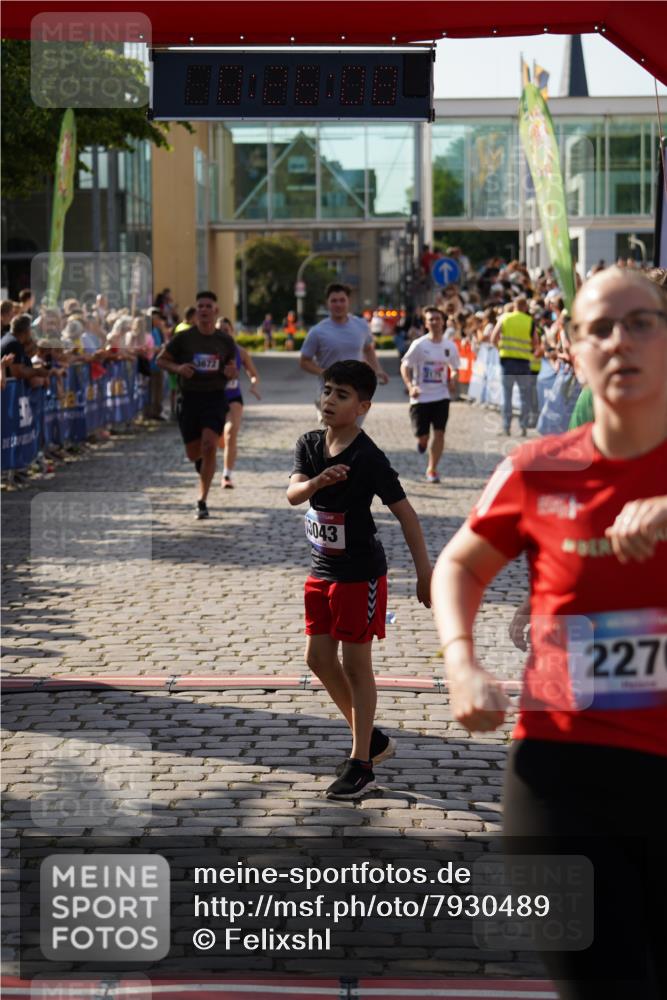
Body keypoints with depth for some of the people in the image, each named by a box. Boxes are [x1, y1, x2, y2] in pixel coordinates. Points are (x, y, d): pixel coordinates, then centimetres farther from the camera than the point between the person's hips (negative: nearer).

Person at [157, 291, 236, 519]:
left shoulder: (225, 341, 3)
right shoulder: (183, 338, -3)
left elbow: (231, 367, 17)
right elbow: (160, 360, 5)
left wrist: (232, 373, -7)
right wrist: (177, 368, -15)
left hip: (215, 398, 0)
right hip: (189, 398, 0)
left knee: (209, 446, -18)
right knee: (193, 454, 6)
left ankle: (202, 501, -13)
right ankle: (204, 467, 46)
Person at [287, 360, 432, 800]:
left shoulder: (369, 458, -18)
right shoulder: (309, 445, 2)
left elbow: (405, 512, -17)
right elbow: (293, 494, -11)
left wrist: (425, 572, -20)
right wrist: (317, 481, -34)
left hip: (360, 574, -8)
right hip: (322, 569, 8)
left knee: (355, 664, -3)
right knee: (319, 657, 12)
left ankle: (361, 765, 6)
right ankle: (372, 739, 28)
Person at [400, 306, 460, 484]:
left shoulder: (450, 346, 3)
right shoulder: (419, 345, -8)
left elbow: (454, 368, 17)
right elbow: (405, 367, -3)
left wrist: (453, 378, -6)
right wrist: (410, 387, -18)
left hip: (441, 396, 2)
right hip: (421, 397, -2)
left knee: (439, 432, -7)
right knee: (422, 436, 1)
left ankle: (432, 469, 5)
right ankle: (422, 442, 39)